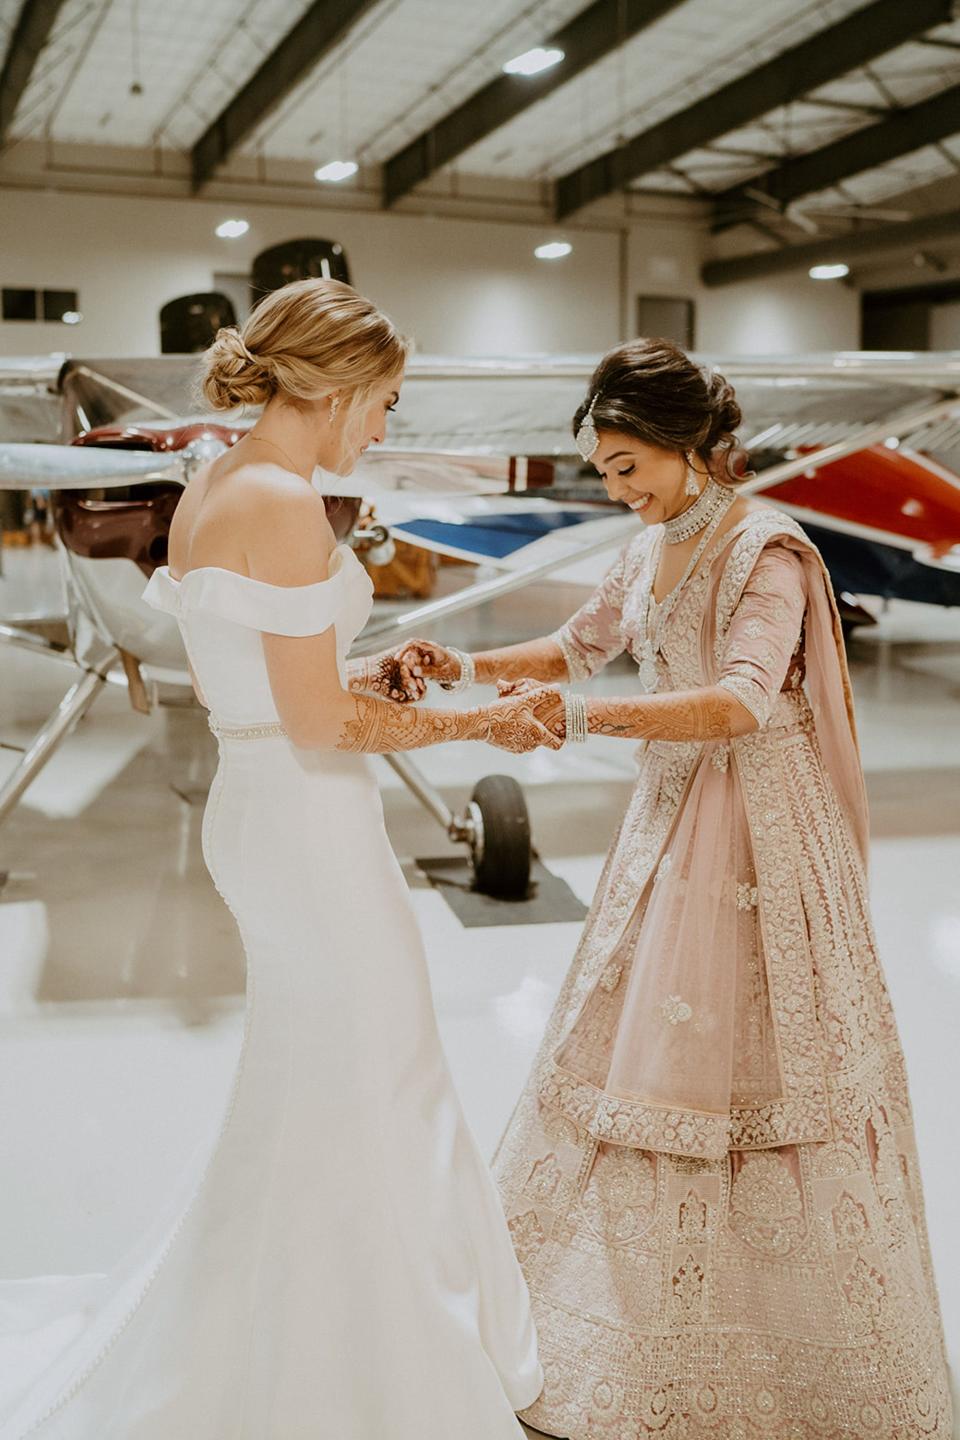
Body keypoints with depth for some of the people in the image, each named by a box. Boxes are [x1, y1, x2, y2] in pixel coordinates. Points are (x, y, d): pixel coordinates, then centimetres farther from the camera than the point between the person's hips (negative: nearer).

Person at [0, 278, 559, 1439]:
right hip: (312, 826, -10)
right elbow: (324, 725, -21)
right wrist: (474, 723, -10)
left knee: (307, 1094, 23)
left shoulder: (206, 493, 9)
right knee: (365, 1100, 6)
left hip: (251, 810, 10)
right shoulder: (283, 501, -20)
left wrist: (365, 677, 11)